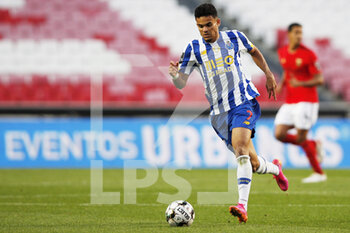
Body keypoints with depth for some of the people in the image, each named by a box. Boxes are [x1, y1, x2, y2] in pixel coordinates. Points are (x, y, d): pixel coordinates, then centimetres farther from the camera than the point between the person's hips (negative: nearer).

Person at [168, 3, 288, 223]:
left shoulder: (234, 37, 2)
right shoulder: (194, 49, 2)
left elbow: (254, 51, 23)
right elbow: (181, 84, 0)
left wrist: (269, 75, 18)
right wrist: (175, 75, -22)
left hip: (245, 102, -2)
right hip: (219, 112, 3)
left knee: (240, 147, -28)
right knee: (253, 164, 4)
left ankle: (243, 205, -36)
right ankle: (275, 168, 41)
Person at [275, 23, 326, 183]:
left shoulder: (308, 54, -11)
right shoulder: (282, 53, 7)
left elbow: (320, 80, -10)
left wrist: (301, 84, -26)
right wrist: (281, 85, 5)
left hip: (306, 102, -6)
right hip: (289, 102, 6)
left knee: (300, 138, -9)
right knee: (279, 135, -4)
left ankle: (319, 173, 7)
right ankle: (314, 145, 18)